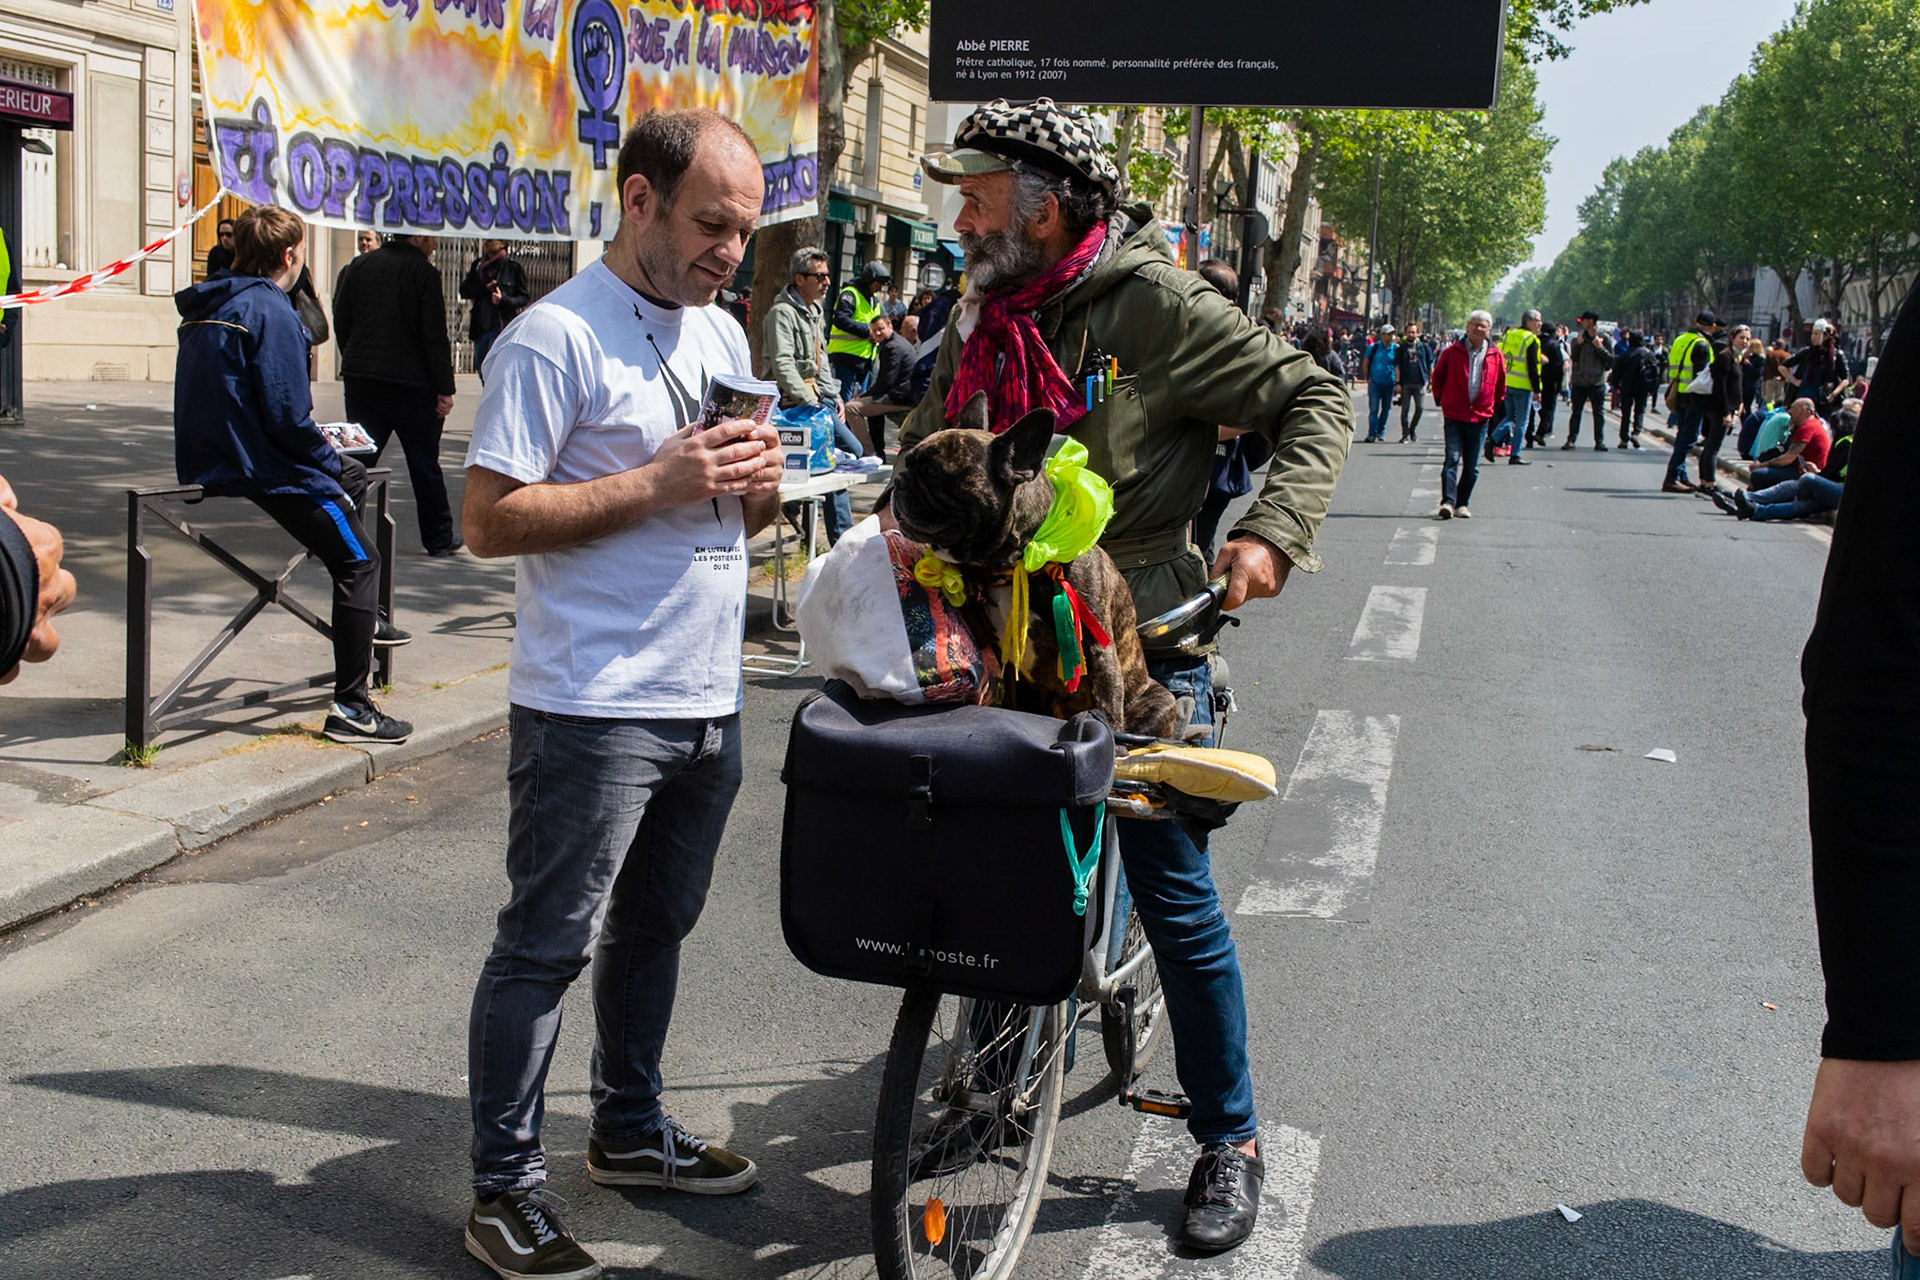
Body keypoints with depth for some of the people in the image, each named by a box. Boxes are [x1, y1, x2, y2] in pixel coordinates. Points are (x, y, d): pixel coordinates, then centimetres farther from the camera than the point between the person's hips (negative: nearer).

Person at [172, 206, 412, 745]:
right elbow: (287, 417, -23)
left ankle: (363, 618, 41)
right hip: (260, 472, -10)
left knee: (353, 476, 29)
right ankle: (351, 708, -7)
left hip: (214, 460, 10)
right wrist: (331, 462, -4)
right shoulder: (269, 310, -17)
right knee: (359, 560, -3)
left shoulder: (207, 307, 12)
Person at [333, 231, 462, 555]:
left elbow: (341, 321, 10)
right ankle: (438, 538, 16)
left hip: (360, 381, 4)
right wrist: (444, 389, -8)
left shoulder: (360, 265, 7)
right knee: (424, 462, 7)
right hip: (410, 383, -4)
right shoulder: (424, 273, -10)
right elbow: (435, 337, -13)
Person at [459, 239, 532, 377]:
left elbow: (524, 297, -3)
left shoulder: (514, 266, -4)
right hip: (480, 327, 6)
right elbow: (464, 290, 7)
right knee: (483, 373, 14)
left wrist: (503, 299, -20)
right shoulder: (478, 265, 12)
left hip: (502, 327, -6)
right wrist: (485, 287, -10)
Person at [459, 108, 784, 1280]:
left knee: (656, 925, 19)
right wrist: (660, 484, -22)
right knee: (547, 947, -1)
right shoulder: (558, 336, -12)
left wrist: (758, 487, -3)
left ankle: (630, 1128, 35)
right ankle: (506, 1186, 11)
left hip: (707, 699, 8)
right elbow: (493, 519, -16)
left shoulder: (721, 332, 13)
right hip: (594, 707, -8)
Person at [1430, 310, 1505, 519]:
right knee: (1452, 459, -12)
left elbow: (1501, 384, 19)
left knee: (1472, 465, 6)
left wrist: (1495, 404, 16)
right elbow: (1438, 375, 11)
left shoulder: (1496, 356, 5)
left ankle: (1461, 503, 15)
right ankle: (1448, 502, -17)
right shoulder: (1452, 351, -1)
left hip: (1480, 417, 3)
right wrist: (1440, 399, 9)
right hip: (1454, 415, -2)